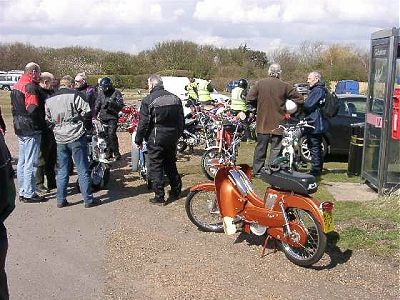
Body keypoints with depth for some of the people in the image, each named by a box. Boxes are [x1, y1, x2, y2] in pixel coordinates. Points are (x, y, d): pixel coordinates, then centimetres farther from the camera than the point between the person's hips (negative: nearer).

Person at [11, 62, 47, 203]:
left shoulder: (16, 86, 14)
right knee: (31, 163, -4)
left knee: (22, 161, 15)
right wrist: (43, 122, -8)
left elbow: (14, 108, 17)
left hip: (20, 128, 10)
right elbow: (33, 109, -22)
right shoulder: (30, 87, -16)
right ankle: (29, 194, 1)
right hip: (31, 129, -10)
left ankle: (22, 191, 23)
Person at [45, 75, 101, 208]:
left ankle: (61, 200, 16)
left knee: (62, 171, 13)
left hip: (60, 139, 5)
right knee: (83, 170, 1)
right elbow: (87, 112, -12)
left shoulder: (49, 100, 10)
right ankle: (88, 199, 6)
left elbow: (48, 120, 11)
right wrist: (87, 126, 3)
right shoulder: (74, 95, -7)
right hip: (76, 137, -5)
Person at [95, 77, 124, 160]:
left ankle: (116, 153, -6)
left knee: (111, 134, -15)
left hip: (112, 117, -5)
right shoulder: (100, 92, 13)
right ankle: (109, 152, 18)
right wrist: (95, 113, 13)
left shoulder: (116, 93, -3)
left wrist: (112, 103, -24)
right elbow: (98, 104, 21)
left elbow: (120, 105, -10)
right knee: (105, 135, 7)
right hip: (103, 117, 5)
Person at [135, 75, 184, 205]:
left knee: (156, 167, 2)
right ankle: (176, 191, 26)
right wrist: (178, 135, 22)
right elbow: (181, 120, 12)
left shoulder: (148, 100, -11)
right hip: (172, 137, 6)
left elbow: (143, 123, -12)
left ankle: (159, 196, 4)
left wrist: (138, 139, -2)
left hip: (156, 139, -6)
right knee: (171, 164, 19)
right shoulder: (175, 98, 6)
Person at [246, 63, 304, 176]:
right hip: (278, 123, -2)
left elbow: (249, 99, -4)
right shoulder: (285, 86, -6)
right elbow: (300, 99, -2)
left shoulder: (259, 84, -2)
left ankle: (257, 171, 19)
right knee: (276, 149, 3)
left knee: (260, 147, 12)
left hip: (262, 123, 3)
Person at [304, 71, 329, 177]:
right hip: (319, 124, 11)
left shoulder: (317, 90, -17)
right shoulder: (322, 90, 16)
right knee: (317, 147, 17)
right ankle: (319, 169, 25)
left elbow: (307, 105, -21)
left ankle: (315, 170, -3)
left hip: (314, 124, -11)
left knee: (314, 147, -6)